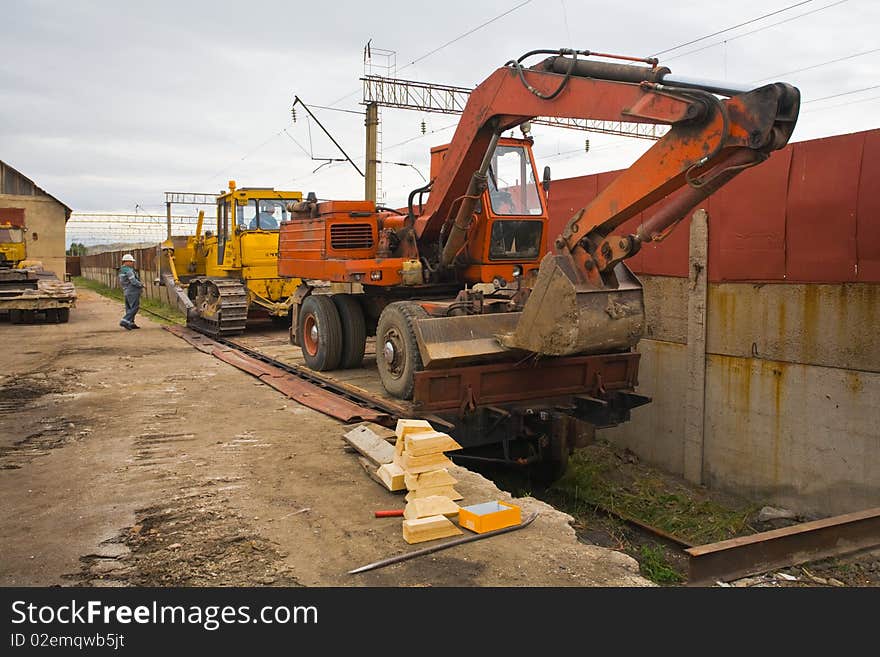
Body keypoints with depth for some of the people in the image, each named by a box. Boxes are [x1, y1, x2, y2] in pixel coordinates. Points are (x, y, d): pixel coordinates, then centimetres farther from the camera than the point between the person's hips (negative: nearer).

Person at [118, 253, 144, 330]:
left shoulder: (121, 271, 15)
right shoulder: (129, 270, -16)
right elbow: (134, 281, -21)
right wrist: (141, 285, -4)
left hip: (126, 292, 10)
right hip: (133, 292, -10)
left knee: (129, 308, 12)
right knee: (134, 307, -8)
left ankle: (130, 323, 14)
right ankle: (125, 321, -14)